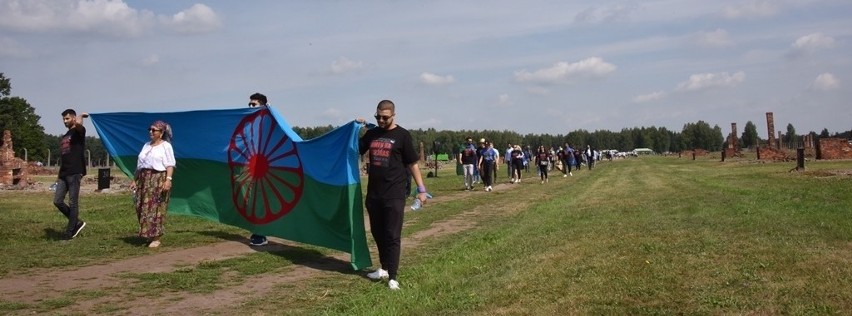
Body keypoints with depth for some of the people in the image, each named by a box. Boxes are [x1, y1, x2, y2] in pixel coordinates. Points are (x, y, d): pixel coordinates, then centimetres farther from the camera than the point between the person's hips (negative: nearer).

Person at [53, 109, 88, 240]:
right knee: (57, 201, 4)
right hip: (64, 174, 8)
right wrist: (59, 174, 19)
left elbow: (78, 123, -30)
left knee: (73, 203, -3)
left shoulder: (78, 131, -4)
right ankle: (77, 223, 17)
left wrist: (81, 115, -8)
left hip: (74, 173, -8)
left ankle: (70, 232, 4)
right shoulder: (64, 137, 21)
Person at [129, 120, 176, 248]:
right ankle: (148, 234, 16)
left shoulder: (166, 146, -3)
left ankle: (156, 238, -2)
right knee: (142, 208, 5)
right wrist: (135, 180, 15)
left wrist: (168, 179, -23)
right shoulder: (146, 145, 18)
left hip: (159, 179, -7)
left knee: (156, 209, -7)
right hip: (144, 180, 7)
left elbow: (170, 165, -11)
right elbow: (139, 165, 20)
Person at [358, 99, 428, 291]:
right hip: (373, 194, 6)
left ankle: (392, 277, 1)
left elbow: (413, 164, -3)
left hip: (394, 195, -5)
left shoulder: (402, 135, -4)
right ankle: (384, 268, 30)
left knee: (392, 236, -3)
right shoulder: (371, 134, 10)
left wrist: (421, 189, -6)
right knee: (377, 233, 14)